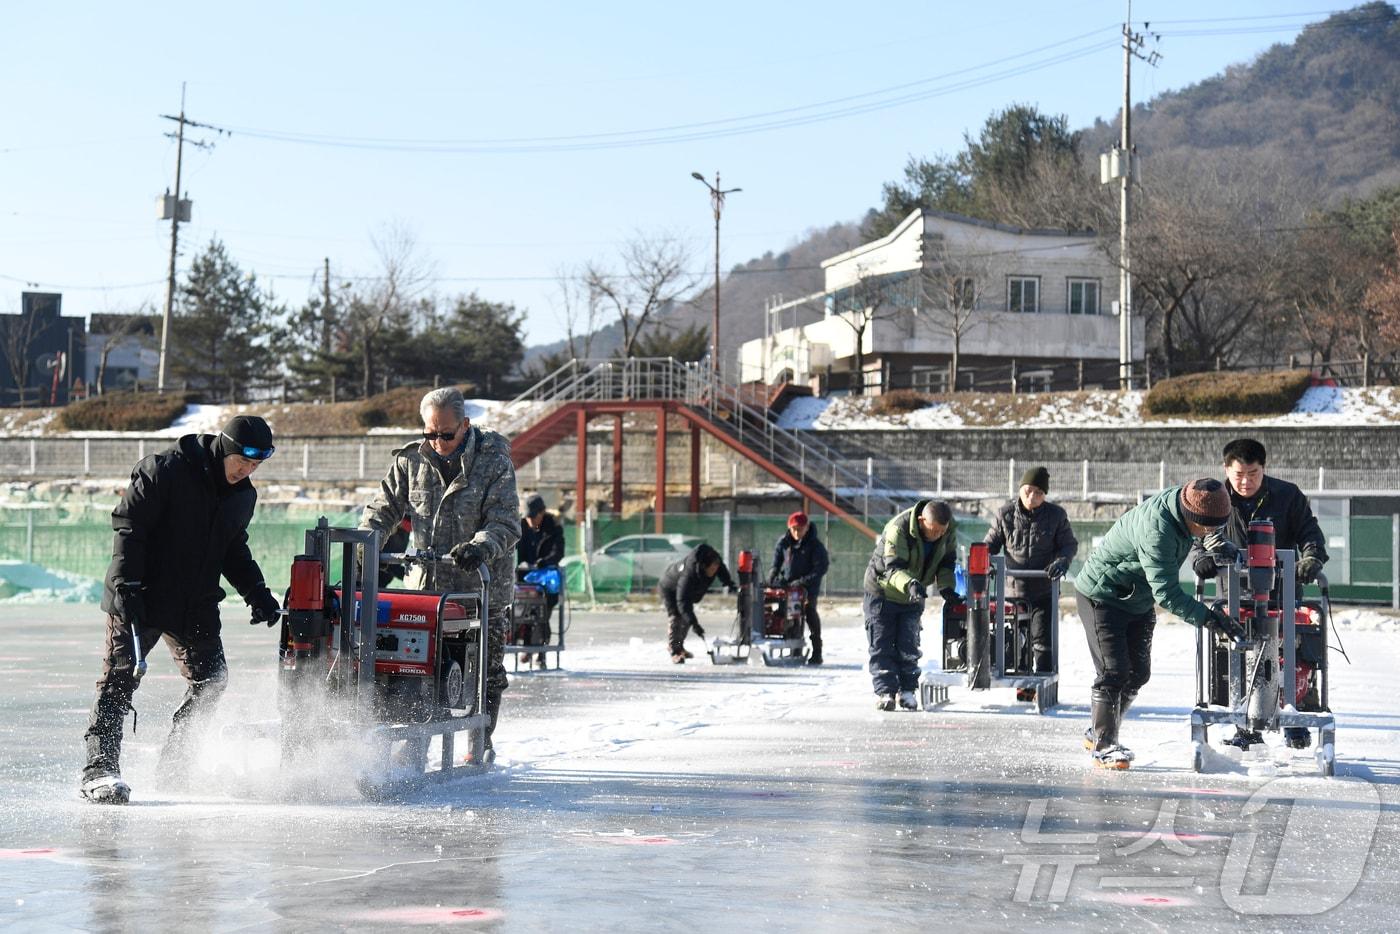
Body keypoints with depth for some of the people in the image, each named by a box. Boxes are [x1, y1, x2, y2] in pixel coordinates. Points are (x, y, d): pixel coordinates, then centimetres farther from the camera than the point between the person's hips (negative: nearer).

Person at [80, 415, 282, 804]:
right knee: (121, 674, -10)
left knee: (211, 679, 5)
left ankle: (173, 767, 18)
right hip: (141, 598, -7)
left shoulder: (243, 496, 7)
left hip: (197, 606, 7)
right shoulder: (164, 470, -15)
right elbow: (128, 525, -16)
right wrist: (126, 586, -22)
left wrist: (257, 593, 8)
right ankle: (99, 768, -12)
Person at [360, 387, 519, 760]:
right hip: (427, 583, 2)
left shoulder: (495, 463, -9)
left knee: (486, 670, 7)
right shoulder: (412, 461, 2)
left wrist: (480, 547, -36)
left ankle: (481, 742, 23)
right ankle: (415, 741, 9)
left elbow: (505, 523, -16)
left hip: (483, 587, -2)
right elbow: (385, 505, 9)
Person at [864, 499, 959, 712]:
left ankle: (907, 689, 13)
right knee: (882, 645, -3)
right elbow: (893, 568, -40)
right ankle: (884, 690, -1)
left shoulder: (950, 531, -16)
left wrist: (946, 587, -22)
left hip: (914, 596, 4)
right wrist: (910, 584, -58)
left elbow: (947, 563, -4)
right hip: (882, 590, -4)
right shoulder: (898, 529, -34)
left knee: (909, 645, 5)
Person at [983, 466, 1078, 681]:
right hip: (1014, 589, 2)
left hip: (1044, 591, -2)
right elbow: (991, 543, 5)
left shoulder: (1056, 515, -5)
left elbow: (1070, 544, 2)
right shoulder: (1005, 514, -4)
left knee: (1042, 640, -4)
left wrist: (1062, 560, -18)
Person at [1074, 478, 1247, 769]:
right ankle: (1103, 746, -1)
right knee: (1114, 672, -12)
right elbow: (1167, 593, -35)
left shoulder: (1182, 501, -11)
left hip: (1139, 601, 9)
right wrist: (1209, 618, -37)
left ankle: (1098, 732, 24)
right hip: (1102, 596, -9)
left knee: (1138, 672, 10)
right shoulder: (1156, 530, -36)